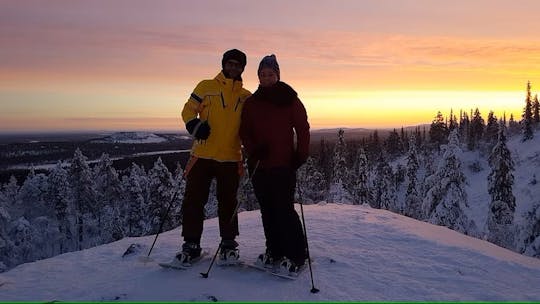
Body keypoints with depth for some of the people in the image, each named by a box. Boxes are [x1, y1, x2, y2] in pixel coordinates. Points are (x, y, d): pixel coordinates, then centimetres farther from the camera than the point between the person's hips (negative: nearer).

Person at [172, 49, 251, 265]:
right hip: (203, 155, -1)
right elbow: (188, 110, 5)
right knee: (193, 199, 2)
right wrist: (195, 125, -16)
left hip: (231, 158, 1)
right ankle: (191, 244, 15)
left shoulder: (246, 97, 11)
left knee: (228, 202, 9)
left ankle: (228, 243, 24)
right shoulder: (206, 87, 5)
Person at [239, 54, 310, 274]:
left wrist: (300, 155, -7)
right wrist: (253, 150, -7)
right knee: (267, 210, 10)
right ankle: (274, 252, 22)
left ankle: (296, 255, 4)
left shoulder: (289, 98, 2)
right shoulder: (251, 102, 12)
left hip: (284, 164, -4)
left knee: (284, 209, -7)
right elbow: (244, 131, 10)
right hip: (259, 165, 5)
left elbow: (302, 128, 2)